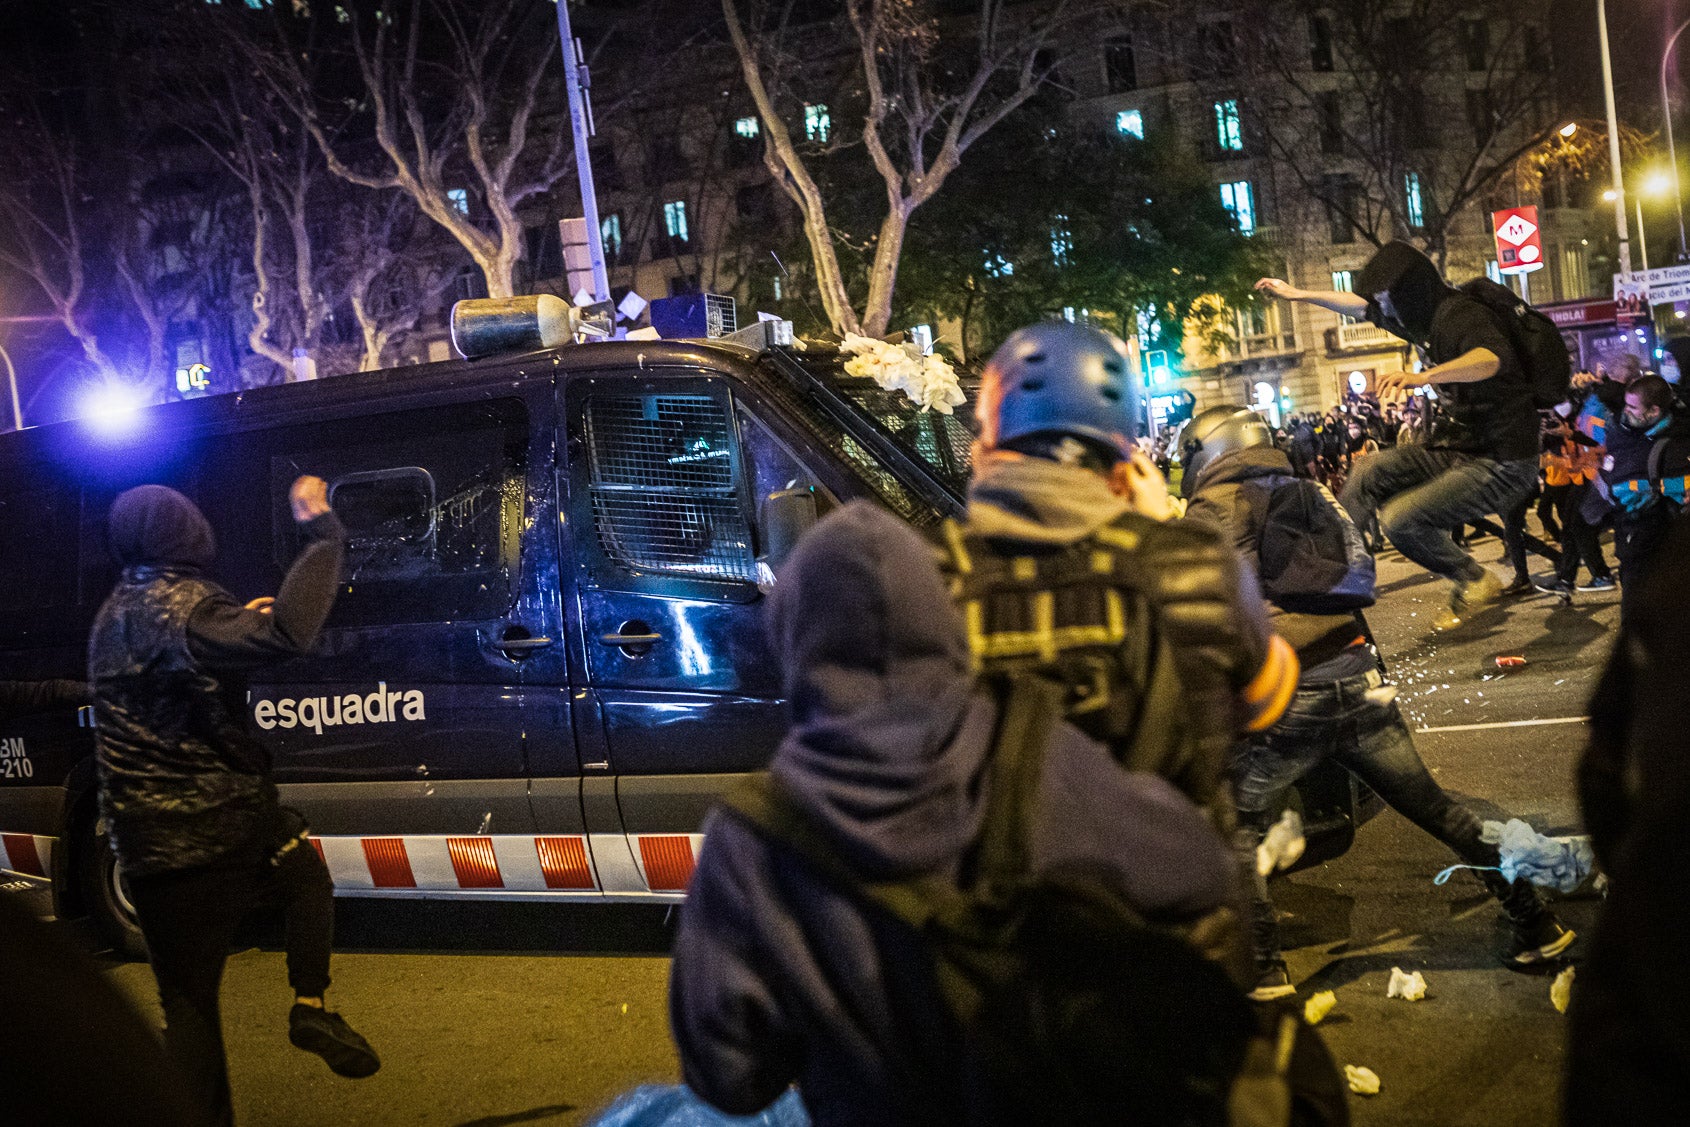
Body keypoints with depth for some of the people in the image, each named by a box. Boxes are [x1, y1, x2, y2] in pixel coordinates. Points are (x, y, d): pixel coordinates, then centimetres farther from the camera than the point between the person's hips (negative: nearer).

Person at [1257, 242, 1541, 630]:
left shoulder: (1459, 315, -20)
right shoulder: (1427, 315, 10)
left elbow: (1492, 358, -42)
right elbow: (1363, 308, 25)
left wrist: (1423, 376, -56)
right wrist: (1299, 294, 30)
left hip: (1502, 464, -10)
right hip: (1461, 449, 10)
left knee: (1401, 519, -21)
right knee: (1373, 472, 2)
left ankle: (1476, 583, 1)